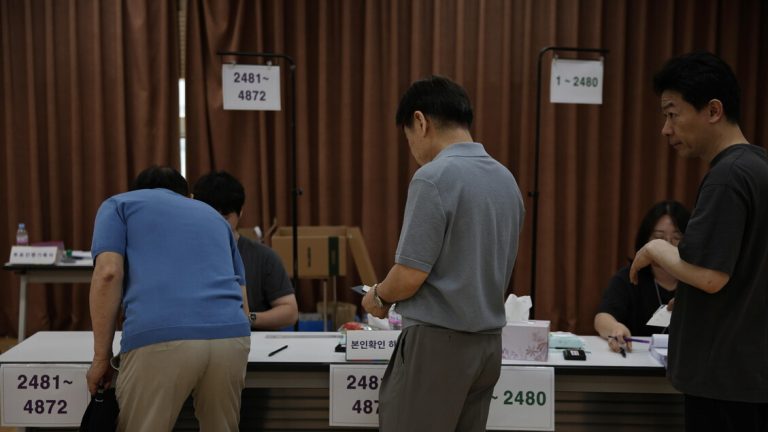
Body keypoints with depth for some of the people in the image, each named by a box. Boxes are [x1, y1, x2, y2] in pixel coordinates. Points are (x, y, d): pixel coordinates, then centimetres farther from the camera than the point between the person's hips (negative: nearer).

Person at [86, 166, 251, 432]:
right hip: (231, 336, 4)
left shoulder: (119, 204, 22)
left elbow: (109, 273, 2)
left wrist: (101, 357, 8)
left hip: (159, 340, -4)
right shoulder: (213, 215, 33)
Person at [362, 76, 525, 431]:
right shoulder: (507, 180, 8)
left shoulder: (434, 178, -17)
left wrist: (378, 297, 3)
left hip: (438, 341, -8)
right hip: (488, 343, 8)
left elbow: (410, 276, -18)